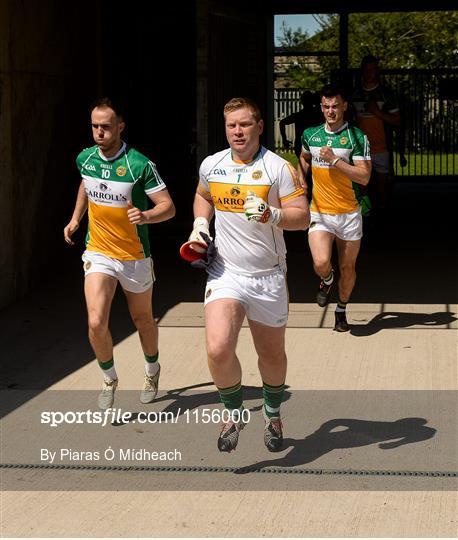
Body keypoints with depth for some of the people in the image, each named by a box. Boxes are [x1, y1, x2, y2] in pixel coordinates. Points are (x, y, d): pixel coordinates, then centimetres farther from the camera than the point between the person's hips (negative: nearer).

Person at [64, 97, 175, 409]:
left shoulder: (140, 165, -19)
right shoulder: (85, 159, -3)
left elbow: (168, 207, -18)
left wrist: (145, 216, -37)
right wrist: (75, 219, 17)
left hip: (135, 255, -2)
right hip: (98, 253, 2)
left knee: (142, 320, 17)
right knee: (96, 324, -13)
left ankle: (152, 372, 45)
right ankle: (110, 381, 12)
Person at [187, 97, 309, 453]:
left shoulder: (279, 168, -8)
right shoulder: (211, 165, 4)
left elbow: (303, 216, -11)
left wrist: (271, 214, -28)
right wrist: (200, 223, 8)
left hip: (268, 277, -1)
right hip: (224, 273, 1)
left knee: (272, 354, 13)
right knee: (219, 349, -19)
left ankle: (273, 416, 41)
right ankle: (234, 414, 6)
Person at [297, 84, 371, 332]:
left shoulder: (357, 137, -7)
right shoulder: (310, 134, 5)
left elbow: (364, 177, -15)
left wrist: (335, 160, -21)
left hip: (349, 214, -1)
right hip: (319, 213, 1)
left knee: (347, 268, 10)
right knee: (321, 263, -19)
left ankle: (341, 311, 34)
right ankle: (326, 281, 18)